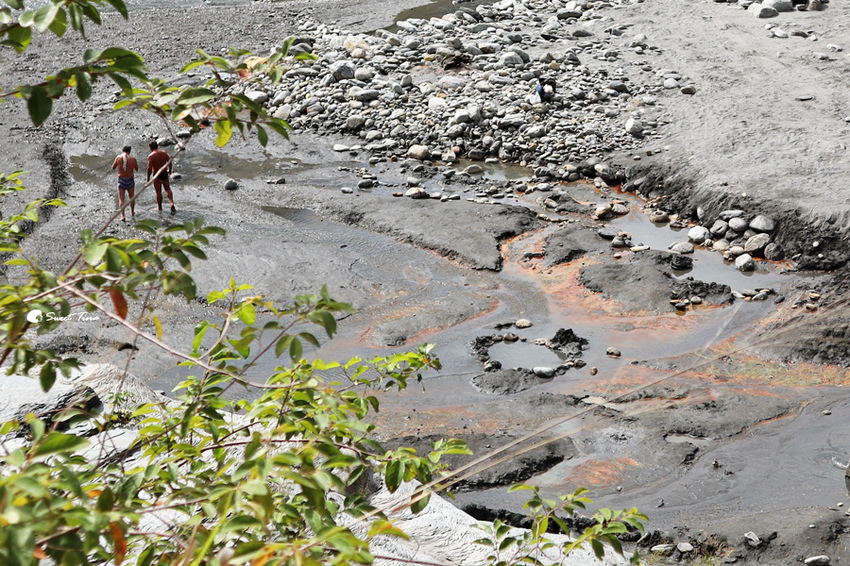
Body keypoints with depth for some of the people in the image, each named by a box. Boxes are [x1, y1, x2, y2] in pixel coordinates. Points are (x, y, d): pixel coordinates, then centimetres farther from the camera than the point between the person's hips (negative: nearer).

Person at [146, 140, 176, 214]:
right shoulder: (164, 153, -1)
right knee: (167, 189, 21)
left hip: (157, 175, -4)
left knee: (158, 192, 9)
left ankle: (159, 208, 23)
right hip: (164, 174, 4)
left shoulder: (151, 156, -15)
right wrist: (169, 171, 17)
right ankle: (172, 204, 5)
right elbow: (170, 163, 1)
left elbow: (149, 168, -18)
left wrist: (148, 178, -7)